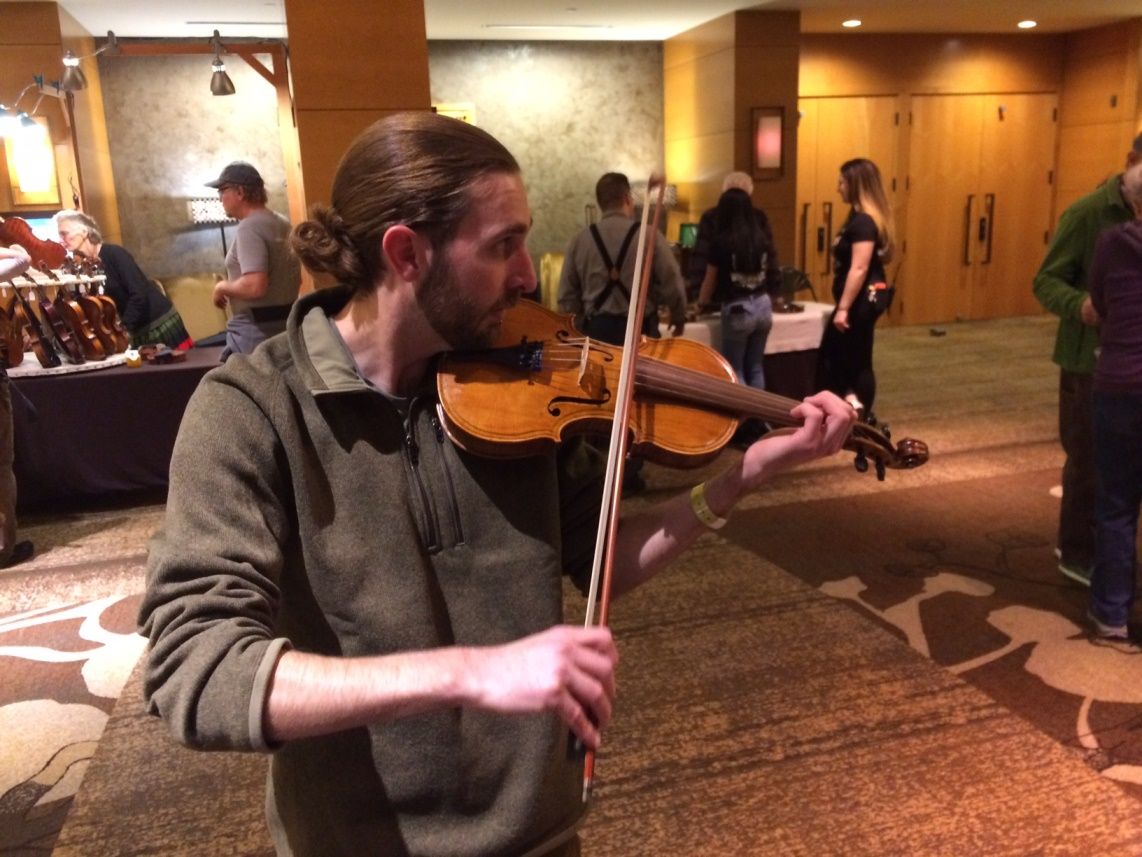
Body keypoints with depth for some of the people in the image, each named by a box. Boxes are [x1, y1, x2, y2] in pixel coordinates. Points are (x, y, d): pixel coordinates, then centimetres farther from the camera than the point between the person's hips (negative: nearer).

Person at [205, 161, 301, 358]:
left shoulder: (249, 227, -16)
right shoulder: (282, 224, 12)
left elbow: (254, 286, -26)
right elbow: (297, 279, 20)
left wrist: (222, 287, -9)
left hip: (255, 329, -9)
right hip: (285, 324, 9)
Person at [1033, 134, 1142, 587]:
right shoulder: (1087, 212, -12)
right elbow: (1047, 281, -14)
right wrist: (1079, 304, -34)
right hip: (1091, 355, -7)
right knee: (1090, 458, 3)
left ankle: (1076, 542, 31)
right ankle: (1079, 553, 19)